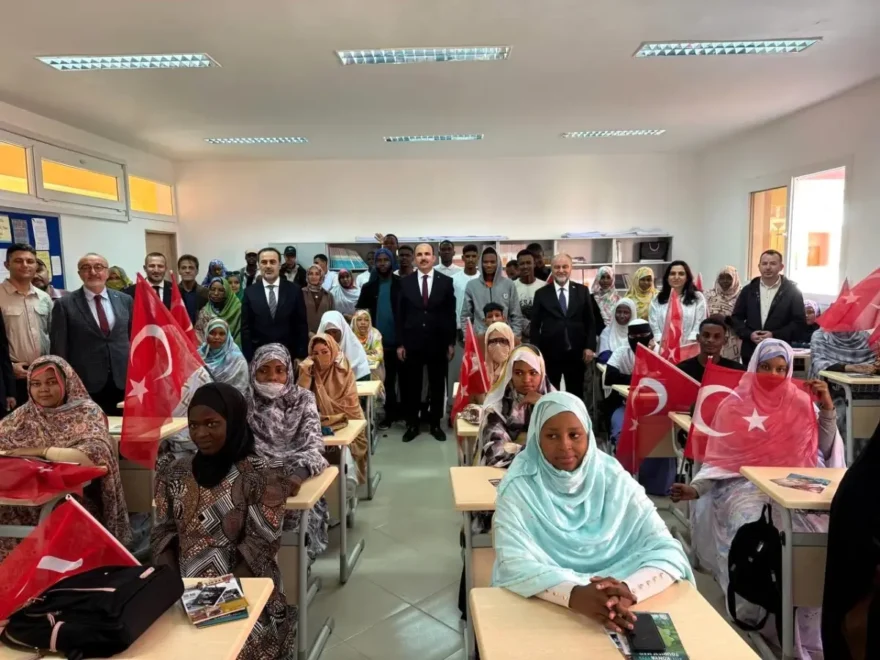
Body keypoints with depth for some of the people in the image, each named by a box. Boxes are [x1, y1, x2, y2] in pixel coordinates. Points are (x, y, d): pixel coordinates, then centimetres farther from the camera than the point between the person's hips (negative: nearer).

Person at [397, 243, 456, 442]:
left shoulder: (446, 281, 1)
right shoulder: (405, 282, 2)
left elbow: (450, 314, 1)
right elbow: (400, 315, 2)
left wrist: (451, 342, -2)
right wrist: (400, 343, -2)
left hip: (437, 343, 0)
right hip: (412, 343, 0)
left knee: (437, 385, 10)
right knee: (412, 385, 7)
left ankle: (435, 424, 22)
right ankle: (412, 424, 20)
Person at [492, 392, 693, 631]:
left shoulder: (614, 480, -5)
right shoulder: (519, 487, -10)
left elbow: (670, 552, -10)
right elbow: (513, 564, -19)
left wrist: (627, 590, -28)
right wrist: (574, 594, -35)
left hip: (613, 610, 2)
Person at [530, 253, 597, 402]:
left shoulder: (582, 291, 6)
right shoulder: (541, 293, 2)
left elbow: (590, 321, 6)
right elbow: (535, 325, 2)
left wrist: (590, 346, -2)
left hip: (576, 353, 1)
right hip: (550, 353, -1)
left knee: (576, 394, 11)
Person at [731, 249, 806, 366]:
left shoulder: (792, 291, 1)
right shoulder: (748, 290, 8)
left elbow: (799, 321, -2)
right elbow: (736, 317, 9)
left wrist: (775, 335, -14)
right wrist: (749, 334, -9)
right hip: (750, 352, 2)